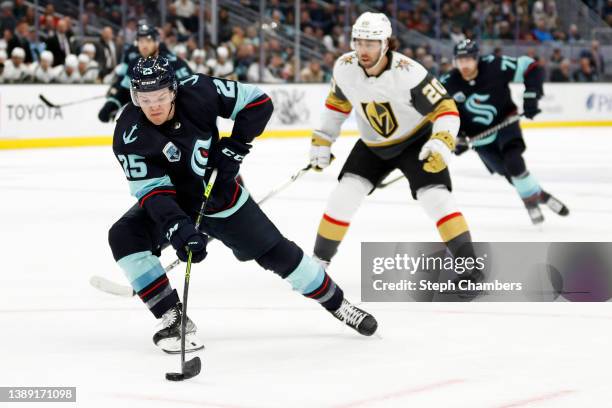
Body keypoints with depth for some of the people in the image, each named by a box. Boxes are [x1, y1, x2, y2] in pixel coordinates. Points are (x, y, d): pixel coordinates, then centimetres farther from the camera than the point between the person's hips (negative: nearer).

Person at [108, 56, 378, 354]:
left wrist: (235, 146, -20)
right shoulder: (130, 134, -28)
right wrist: (178, 229, -45)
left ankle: (336, 303, 25)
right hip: (169, 204, 0)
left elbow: (258, 101, -13)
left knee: (275, 251, 3)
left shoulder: (197, 92, -25)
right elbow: (151, 190, -31)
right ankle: (174, 320, -19)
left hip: (219, 193, 0)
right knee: (125, 237, -26)